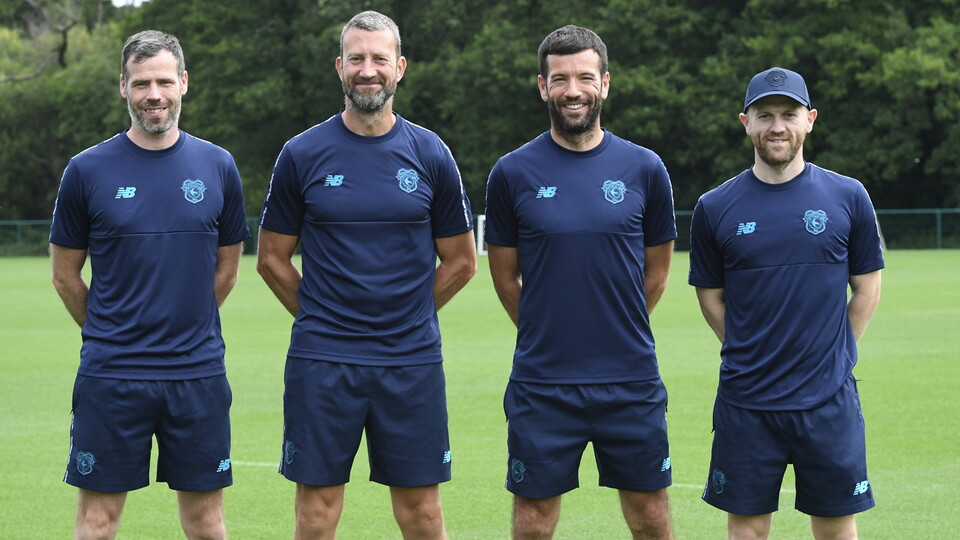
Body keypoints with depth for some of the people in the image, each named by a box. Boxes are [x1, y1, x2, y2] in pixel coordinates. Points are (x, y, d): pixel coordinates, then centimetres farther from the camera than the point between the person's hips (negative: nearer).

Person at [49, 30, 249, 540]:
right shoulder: (88, 170, -2)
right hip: (110, 376, -1)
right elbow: (66, 275, 7)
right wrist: (110, 333, 9)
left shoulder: (217, 167, 4)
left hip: (198, 370, 2)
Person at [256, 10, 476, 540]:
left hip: (411, 360, 1)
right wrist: (320, 316, 6)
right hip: (320, 362, -1)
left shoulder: (429, 154, 3)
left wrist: (407, 314, 9)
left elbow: (460, 261, 11)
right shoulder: (302, 153, 1)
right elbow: (272, 259, 9)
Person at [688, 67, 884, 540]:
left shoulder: (847, 197, 1)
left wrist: (835, 355, 6)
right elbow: (711, 297, 9)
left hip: (829, 397, 0)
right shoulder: (715, 208, 0)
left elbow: (867, 288, 9)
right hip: (745, 403, 0)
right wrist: (753, 357, 4)